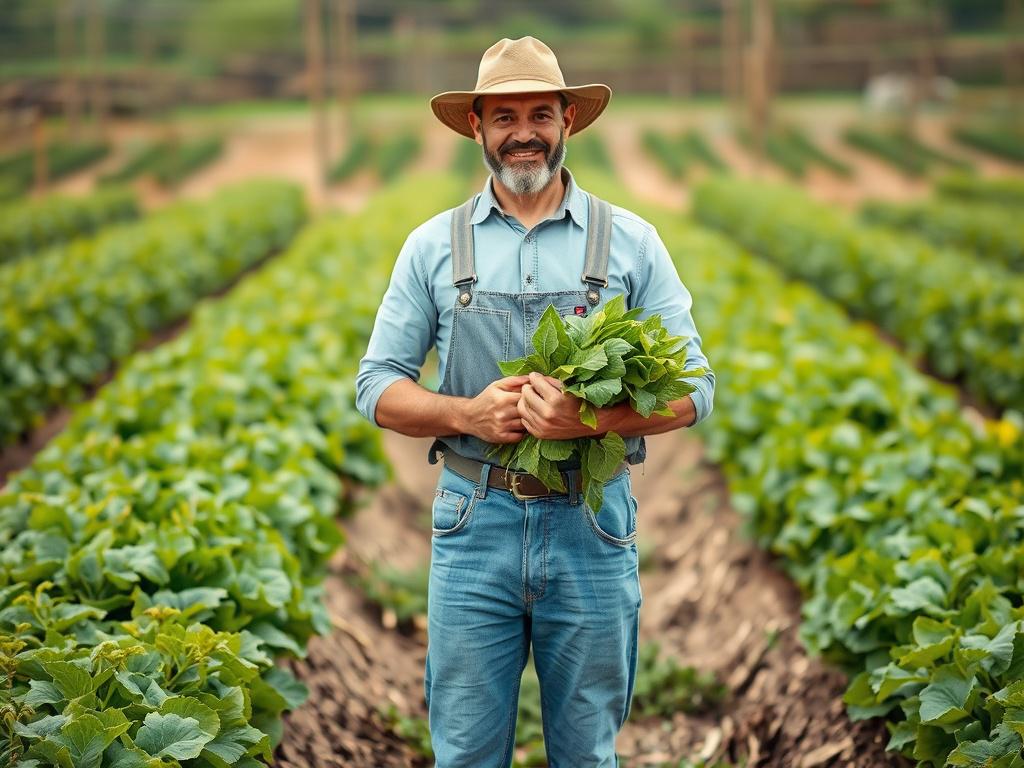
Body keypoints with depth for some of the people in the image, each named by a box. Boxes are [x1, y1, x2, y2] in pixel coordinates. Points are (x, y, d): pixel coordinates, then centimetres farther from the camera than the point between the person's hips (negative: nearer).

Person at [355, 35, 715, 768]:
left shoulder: (631, 241, 2)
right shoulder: (434, 246, 5)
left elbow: (693, 385, 0)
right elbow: (379, 387, 5)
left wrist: (595, 419, -19)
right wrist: (468, 413, -14)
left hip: (591, 526, 0)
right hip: (475, 523, 0)